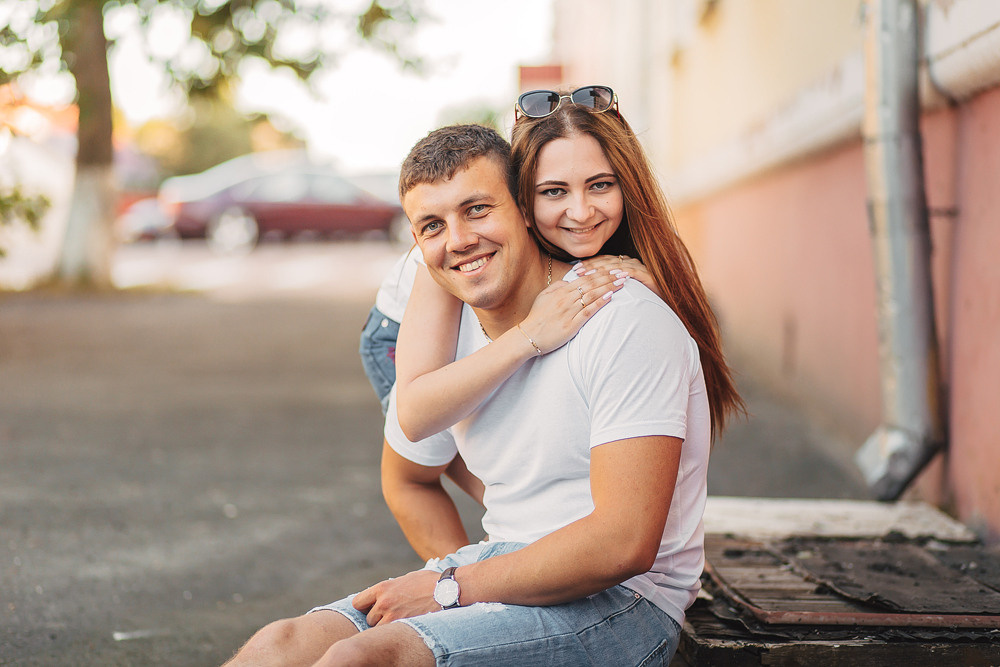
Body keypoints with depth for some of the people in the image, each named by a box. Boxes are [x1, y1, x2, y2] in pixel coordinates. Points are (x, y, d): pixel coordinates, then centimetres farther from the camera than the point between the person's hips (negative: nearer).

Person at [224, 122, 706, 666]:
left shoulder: (625, 323, -17)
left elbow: (624, 544, -24)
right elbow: (407, 479, 25)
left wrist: (454, 588, -17)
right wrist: (459, 572, 9)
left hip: (622, 600, -6)